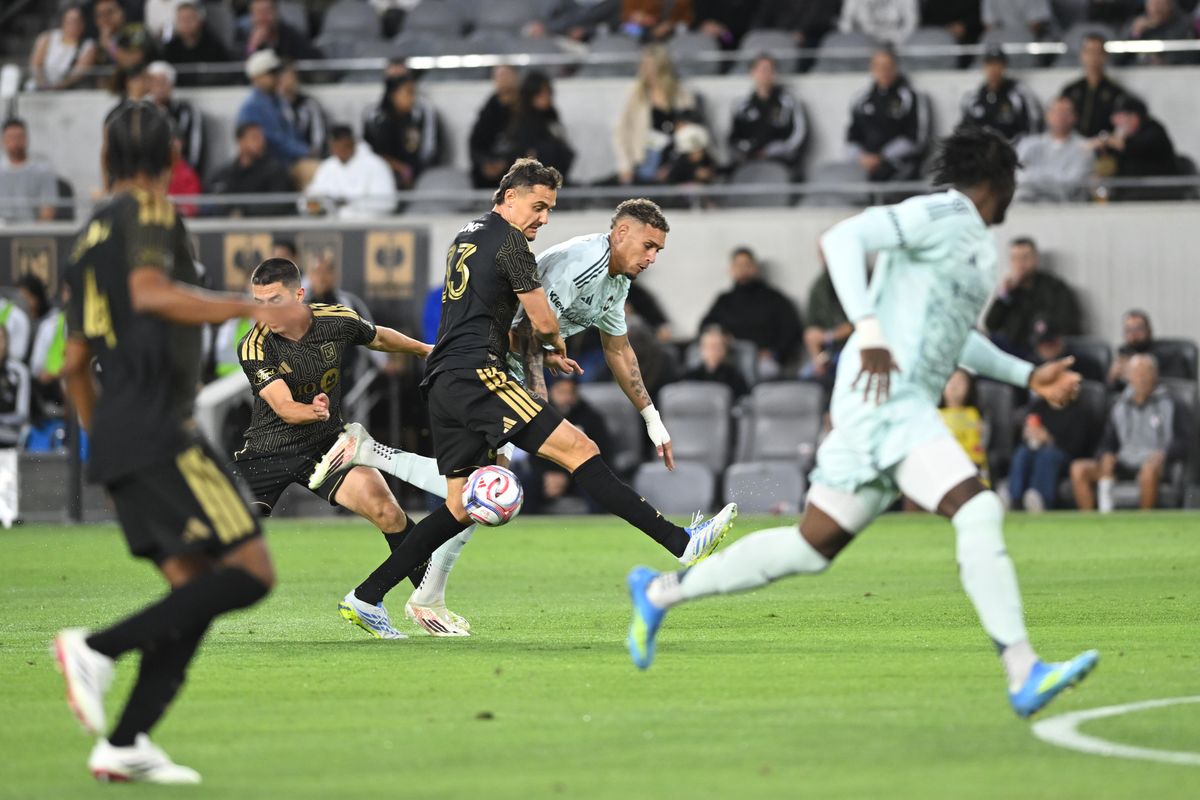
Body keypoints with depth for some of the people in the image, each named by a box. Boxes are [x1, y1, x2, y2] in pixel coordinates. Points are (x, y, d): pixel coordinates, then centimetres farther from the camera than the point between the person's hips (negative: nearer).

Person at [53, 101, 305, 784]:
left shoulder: (90, 235, 21)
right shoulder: (148, 210, -3)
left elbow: (75, 363, 25)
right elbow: (150, 291, -23)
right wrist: (246, 309, -24)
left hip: (117, 433, 9)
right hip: (159, 427, -9)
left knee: (195, 589, 7)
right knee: (252, 570, -11)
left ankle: (124, 743, -2)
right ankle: (98, 649, -16)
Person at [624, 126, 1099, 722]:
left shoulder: (975, 244, 23)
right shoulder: (943, 214, -7)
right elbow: (842, 238, -18)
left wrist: (1030, 377, 29)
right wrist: (870, 332, -27)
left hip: (905, 405, 10)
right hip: (885, 396, -10)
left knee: (812, 548, 12)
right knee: (978, 511, -22)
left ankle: (659, 591, 25)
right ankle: (1024, 675, -28)